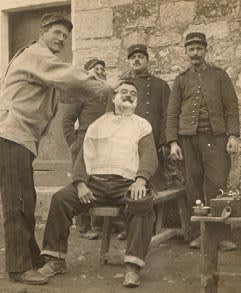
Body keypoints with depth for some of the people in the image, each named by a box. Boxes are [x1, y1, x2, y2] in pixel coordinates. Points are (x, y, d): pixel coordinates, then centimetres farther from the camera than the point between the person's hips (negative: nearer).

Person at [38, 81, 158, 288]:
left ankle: (133, 266, -31)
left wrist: (141, 179, -18)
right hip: (95, 180, 2)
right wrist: (80, 183, -6)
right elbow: (84, 156, 14)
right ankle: (57, 260, -9)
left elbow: (149, 156, 3)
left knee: (143, 203, -34)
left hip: (127, 182, -2)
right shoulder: (98, 124, 23)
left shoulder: (142, 125, 18)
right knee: (60, 198, -19)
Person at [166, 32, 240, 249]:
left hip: (215, 137, -2)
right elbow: (173, 113, 10)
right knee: (194, 188, 3)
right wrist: (173, 142, 0)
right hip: (188, 138, 2)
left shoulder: (219, 75, 10)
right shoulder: (181, 80, 13)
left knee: (217, 186, -8)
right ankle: (198, 235, 11)